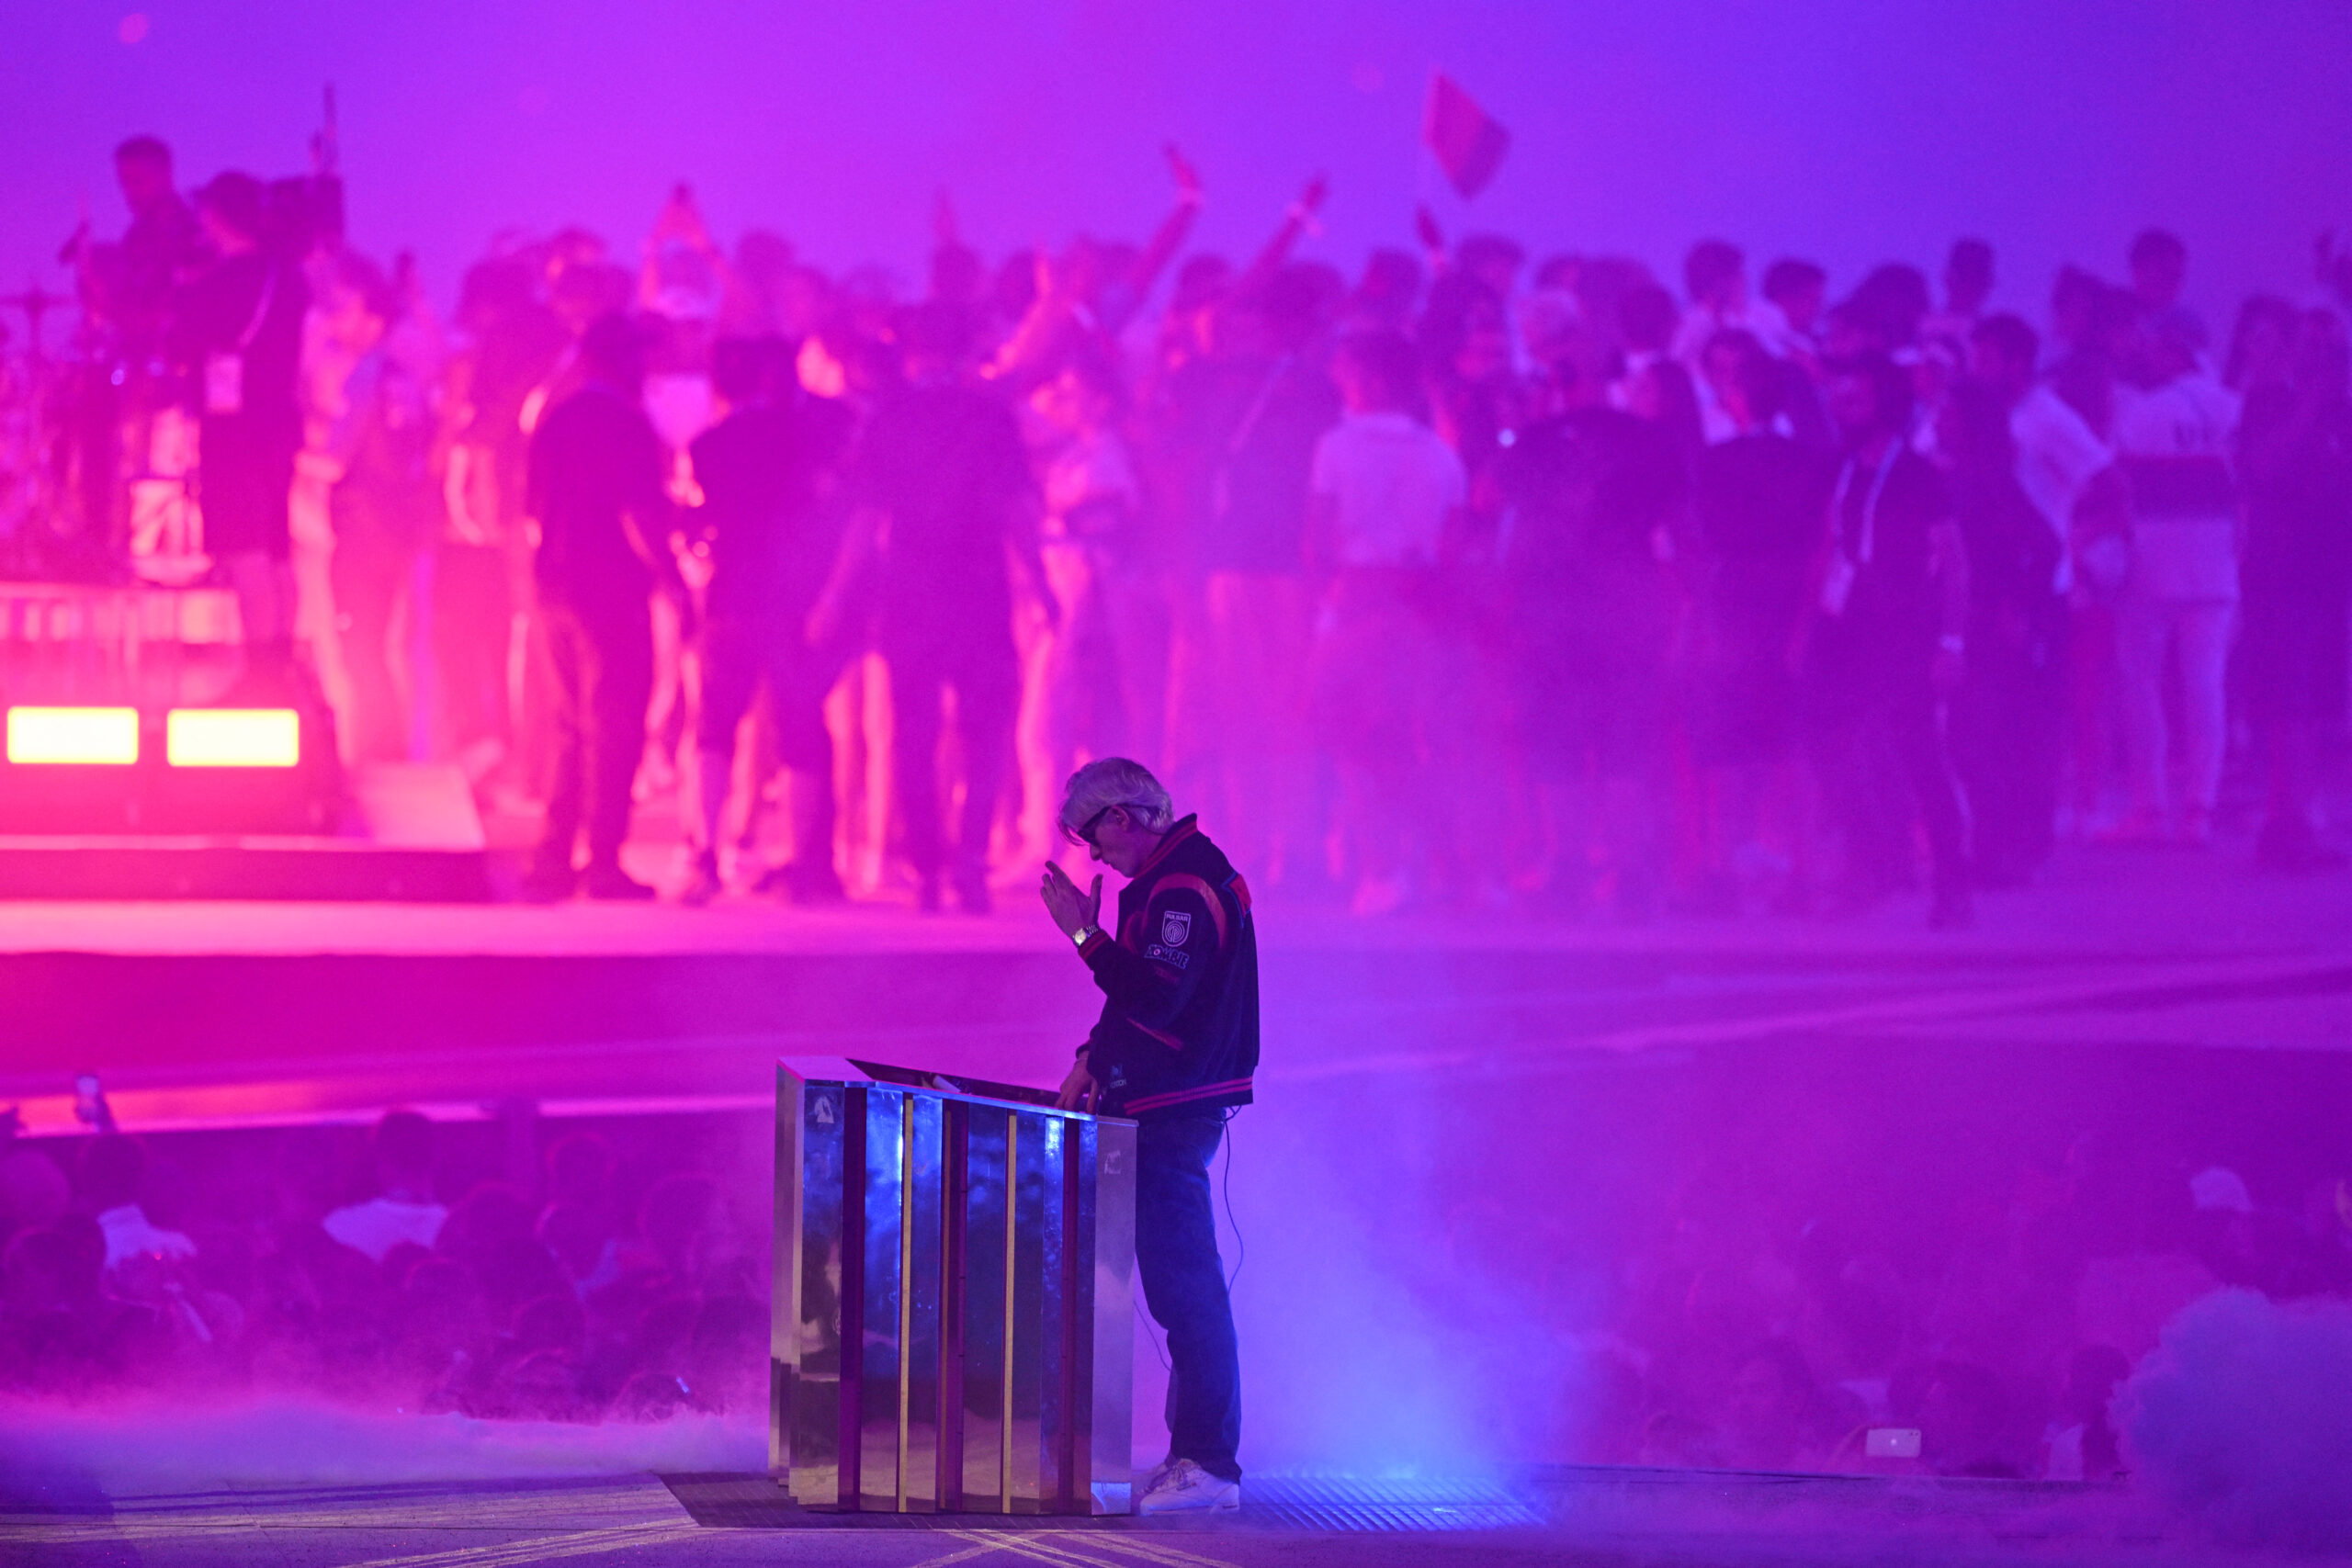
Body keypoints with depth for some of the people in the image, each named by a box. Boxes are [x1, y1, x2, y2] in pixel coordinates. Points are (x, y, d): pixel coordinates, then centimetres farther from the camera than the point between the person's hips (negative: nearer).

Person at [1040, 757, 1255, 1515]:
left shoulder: (1184, 891, -18)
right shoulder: (1169, 879, 17)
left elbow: (1157, 999, -26)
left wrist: (1086, 933, -23)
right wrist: (1096, 1058, 16)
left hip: (1173, 1117, -11)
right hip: (1163, 1111, 11)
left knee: (1184, 1285, -10)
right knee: (1179, 1286, 13)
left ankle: (1209, 1464, -11)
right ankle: (1195, 1452, 18)